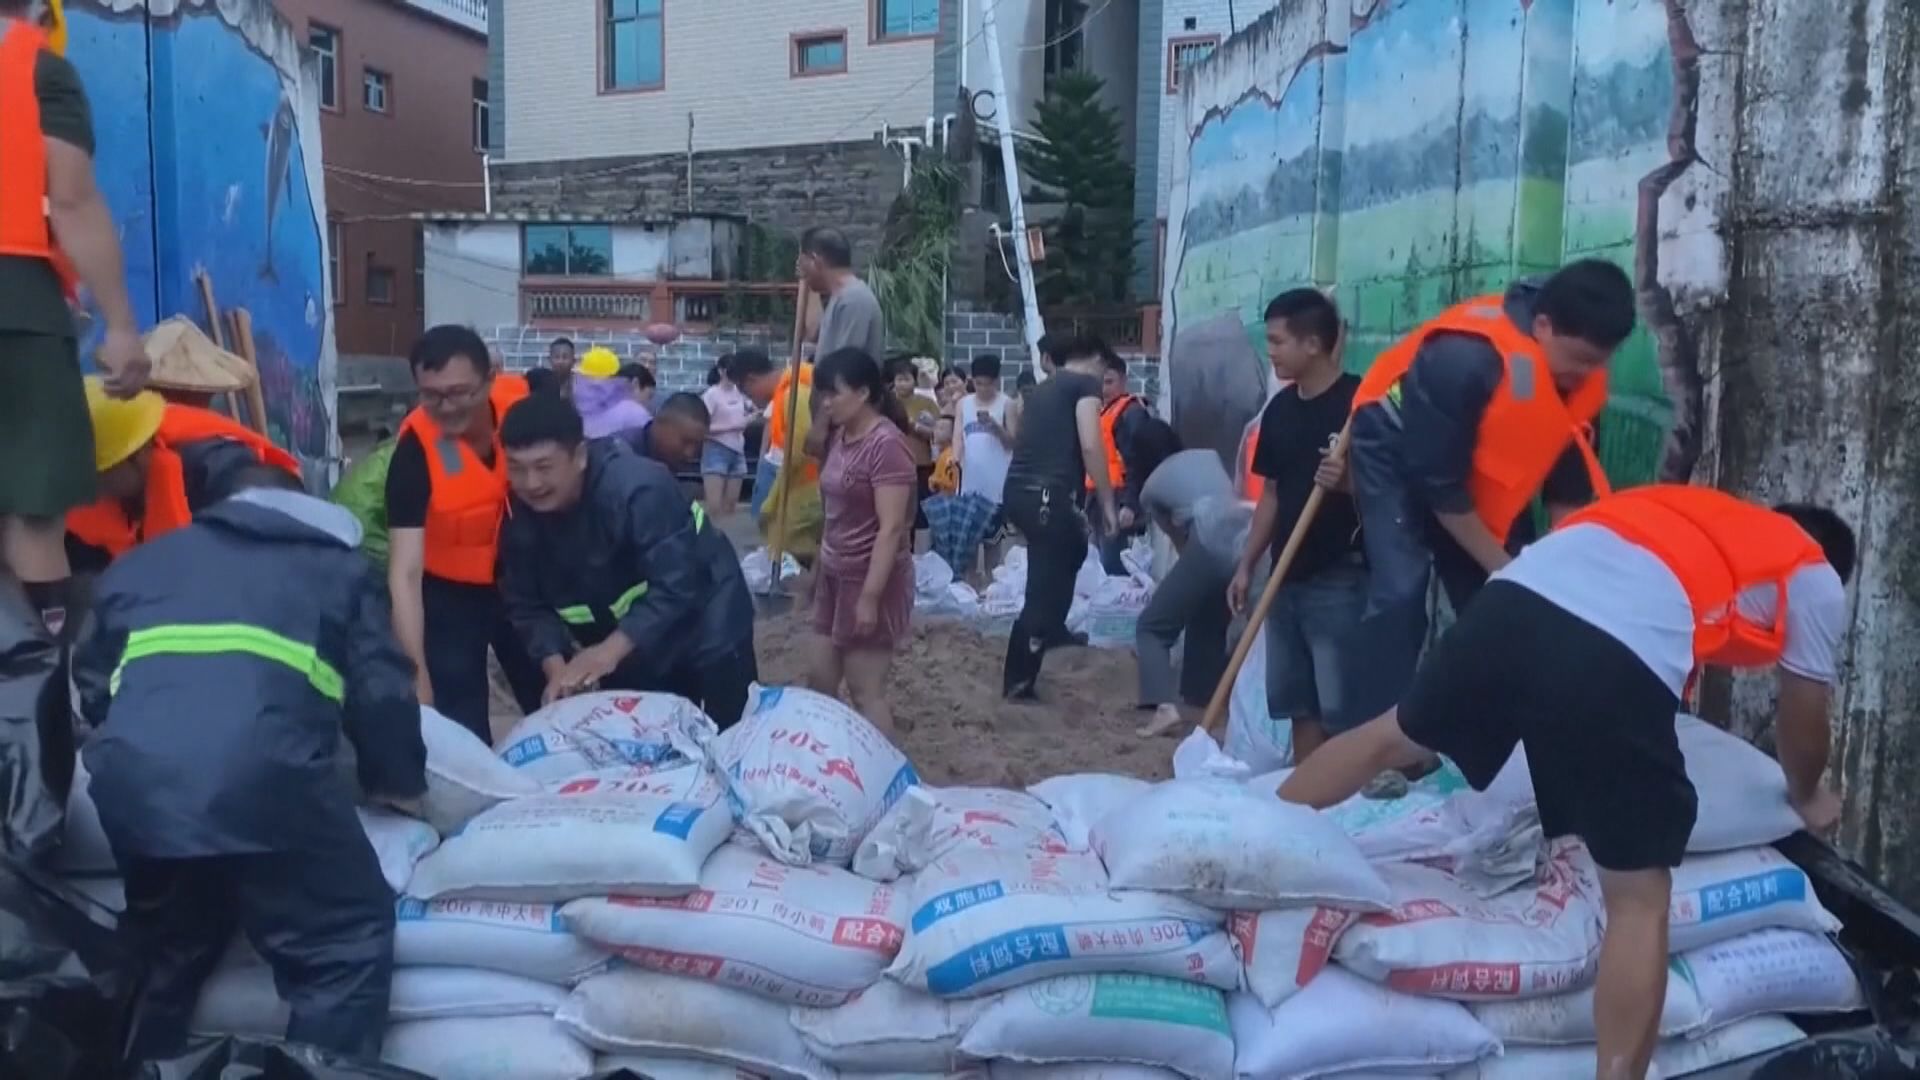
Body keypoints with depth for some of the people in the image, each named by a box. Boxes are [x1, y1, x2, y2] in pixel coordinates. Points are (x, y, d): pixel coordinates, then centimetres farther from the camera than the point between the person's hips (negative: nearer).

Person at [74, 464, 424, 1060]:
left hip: (129, 783, 4)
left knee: (161, 951, 29)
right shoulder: (339, 567, 25)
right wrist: (400, 780, 35)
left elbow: (91, 686, 37)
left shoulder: (140, 561, 34)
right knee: (349, 944, 12)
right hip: (264, 778, -4)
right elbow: (381, 693, 18)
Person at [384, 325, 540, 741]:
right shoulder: (415, 450, -29)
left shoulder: (524, 398, -23)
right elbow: (404, 572, -32)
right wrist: (417, 676, -40)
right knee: (462, 729, 0)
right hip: (451, 592, -3)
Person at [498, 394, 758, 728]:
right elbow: (527, 605, -8)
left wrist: (610, 650, -43)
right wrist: (555, 665, -25)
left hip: (703, 631, -5)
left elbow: (675, 587, -35)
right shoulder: (520, 516, -13)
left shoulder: (637, 488, -32)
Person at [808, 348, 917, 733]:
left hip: (871, 580, -9)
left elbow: (891, 528, -22)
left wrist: (870, 596, -24)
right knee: (819, 680, 14)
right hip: (835, 576, 9)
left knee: (865, 692, -1)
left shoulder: (886, 445, -19)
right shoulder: (842, 436, 8)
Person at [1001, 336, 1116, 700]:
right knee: (1044, 585, -3)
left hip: (1019, 489, 9)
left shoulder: (1046, 387, 23)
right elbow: (1090, 445, -12)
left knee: (1073, 547, 31)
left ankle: (1051, 629, 43)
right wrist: (1107, 503, -5)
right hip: (1046, 495, -9)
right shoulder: (1087, 383, 0)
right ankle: (1018, 681, 0)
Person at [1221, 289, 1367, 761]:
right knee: (1299, 703, 13)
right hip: (1287, 578, 7)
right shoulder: (1280, 408, 11)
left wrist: (1347, 481, -32)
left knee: (1344, 708, -5)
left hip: (1341, 579, -7)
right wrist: (1246, 565, 14)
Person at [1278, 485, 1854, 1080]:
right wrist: (1807, 796, 58)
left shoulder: (1690, 511, 41)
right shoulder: (1816, 580, 27)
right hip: (1617, 655, -6)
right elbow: (1803, 721, 37)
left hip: (1516, 595, 6)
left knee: (1393, 736, 27)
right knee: (1641, 897, 6)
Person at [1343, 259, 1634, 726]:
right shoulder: (1466, 358, -38)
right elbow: (1439, 483, -30)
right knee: (1401, 592, -21)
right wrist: (1504, 568, -21)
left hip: (1477, 464, 7)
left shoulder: (1584, 376, -14)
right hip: (1397, 450, -6)